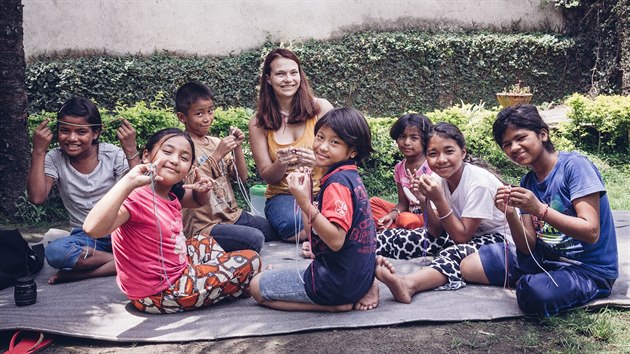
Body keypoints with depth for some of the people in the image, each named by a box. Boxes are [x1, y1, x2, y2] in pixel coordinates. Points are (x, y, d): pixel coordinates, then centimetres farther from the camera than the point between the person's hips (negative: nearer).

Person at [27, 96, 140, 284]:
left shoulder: (113, 154, -5)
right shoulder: (55, 159, 0)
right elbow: (37, 197, -15)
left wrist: (131, 151, -24)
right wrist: (38, 152, -16)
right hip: (85, 237, 1)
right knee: (54, 251, -33)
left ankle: (81, 272, -24)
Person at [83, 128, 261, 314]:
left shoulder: (170, 194, 1)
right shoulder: (136, 197, -26)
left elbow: (199, 201, 23)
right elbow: (93, 228, -43)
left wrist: (203, 190, -1)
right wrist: (128, 182, -48)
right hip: (159, 295, -9)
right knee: (250, 260, -5)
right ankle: (245, 285, 26)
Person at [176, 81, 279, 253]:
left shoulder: (216, 142, 10)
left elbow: (241, 177, 9)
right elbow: (189, 185, -21)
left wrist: (237, 148, -6)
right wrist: (217, 155, -23)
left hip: (232, 215, 7)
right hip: (204, 225, -7)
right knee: (254, 238, -26)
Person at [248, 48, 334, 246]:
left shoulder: (321, 108, -2)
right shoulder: (258, 123, 2)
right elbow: (267, 176, 3)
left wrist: (317, 160, -24)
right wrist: (281, 163, -21)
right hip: (283, 195, 1)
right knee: (292, 224, -35)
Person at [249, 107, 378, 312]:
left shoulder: (337, 183, -20)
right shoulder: (351, 177, 9)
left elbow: (336, 240, -28)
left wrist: (305, 203, -33)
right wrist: (306, 194, 4)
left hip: (338, 280, -9)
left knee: (257, 286, 5)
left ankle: (335, 304, -5)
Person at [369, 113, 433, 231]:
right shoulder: (399, 168, 3)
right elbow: (403, 203, 7)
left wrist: (419, 195, -36)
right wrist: (391, 215, -15)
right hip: (410, 212, 7)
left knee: (405, 219, -35)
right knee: (374, 202, 3)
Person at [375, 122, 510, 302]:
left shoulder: (479, 182, -24)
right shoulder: (438, 178, -6)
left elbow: (462, 237, -23)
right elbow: (436, 232, -6)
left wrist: (439, 199, -29)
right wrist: (425, 200, -22)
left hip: (497, 238, -7)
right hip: (460, 233, 7)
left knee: (455, 253, -39)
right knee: (402, 237, -10)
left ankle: (408, 283, -59)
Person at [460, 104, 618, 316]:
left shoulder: (575, 166, -14)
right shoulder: (528, 182, 5)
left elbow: (591, 233, -22)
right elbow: (529, 248, -1)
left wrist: (540, 209, -30)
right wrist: (510, 215, -20)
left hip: (590, 269, -6)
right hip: (544, 259, 6)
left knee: (536, 293, -37)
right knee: (469, 267, -2)